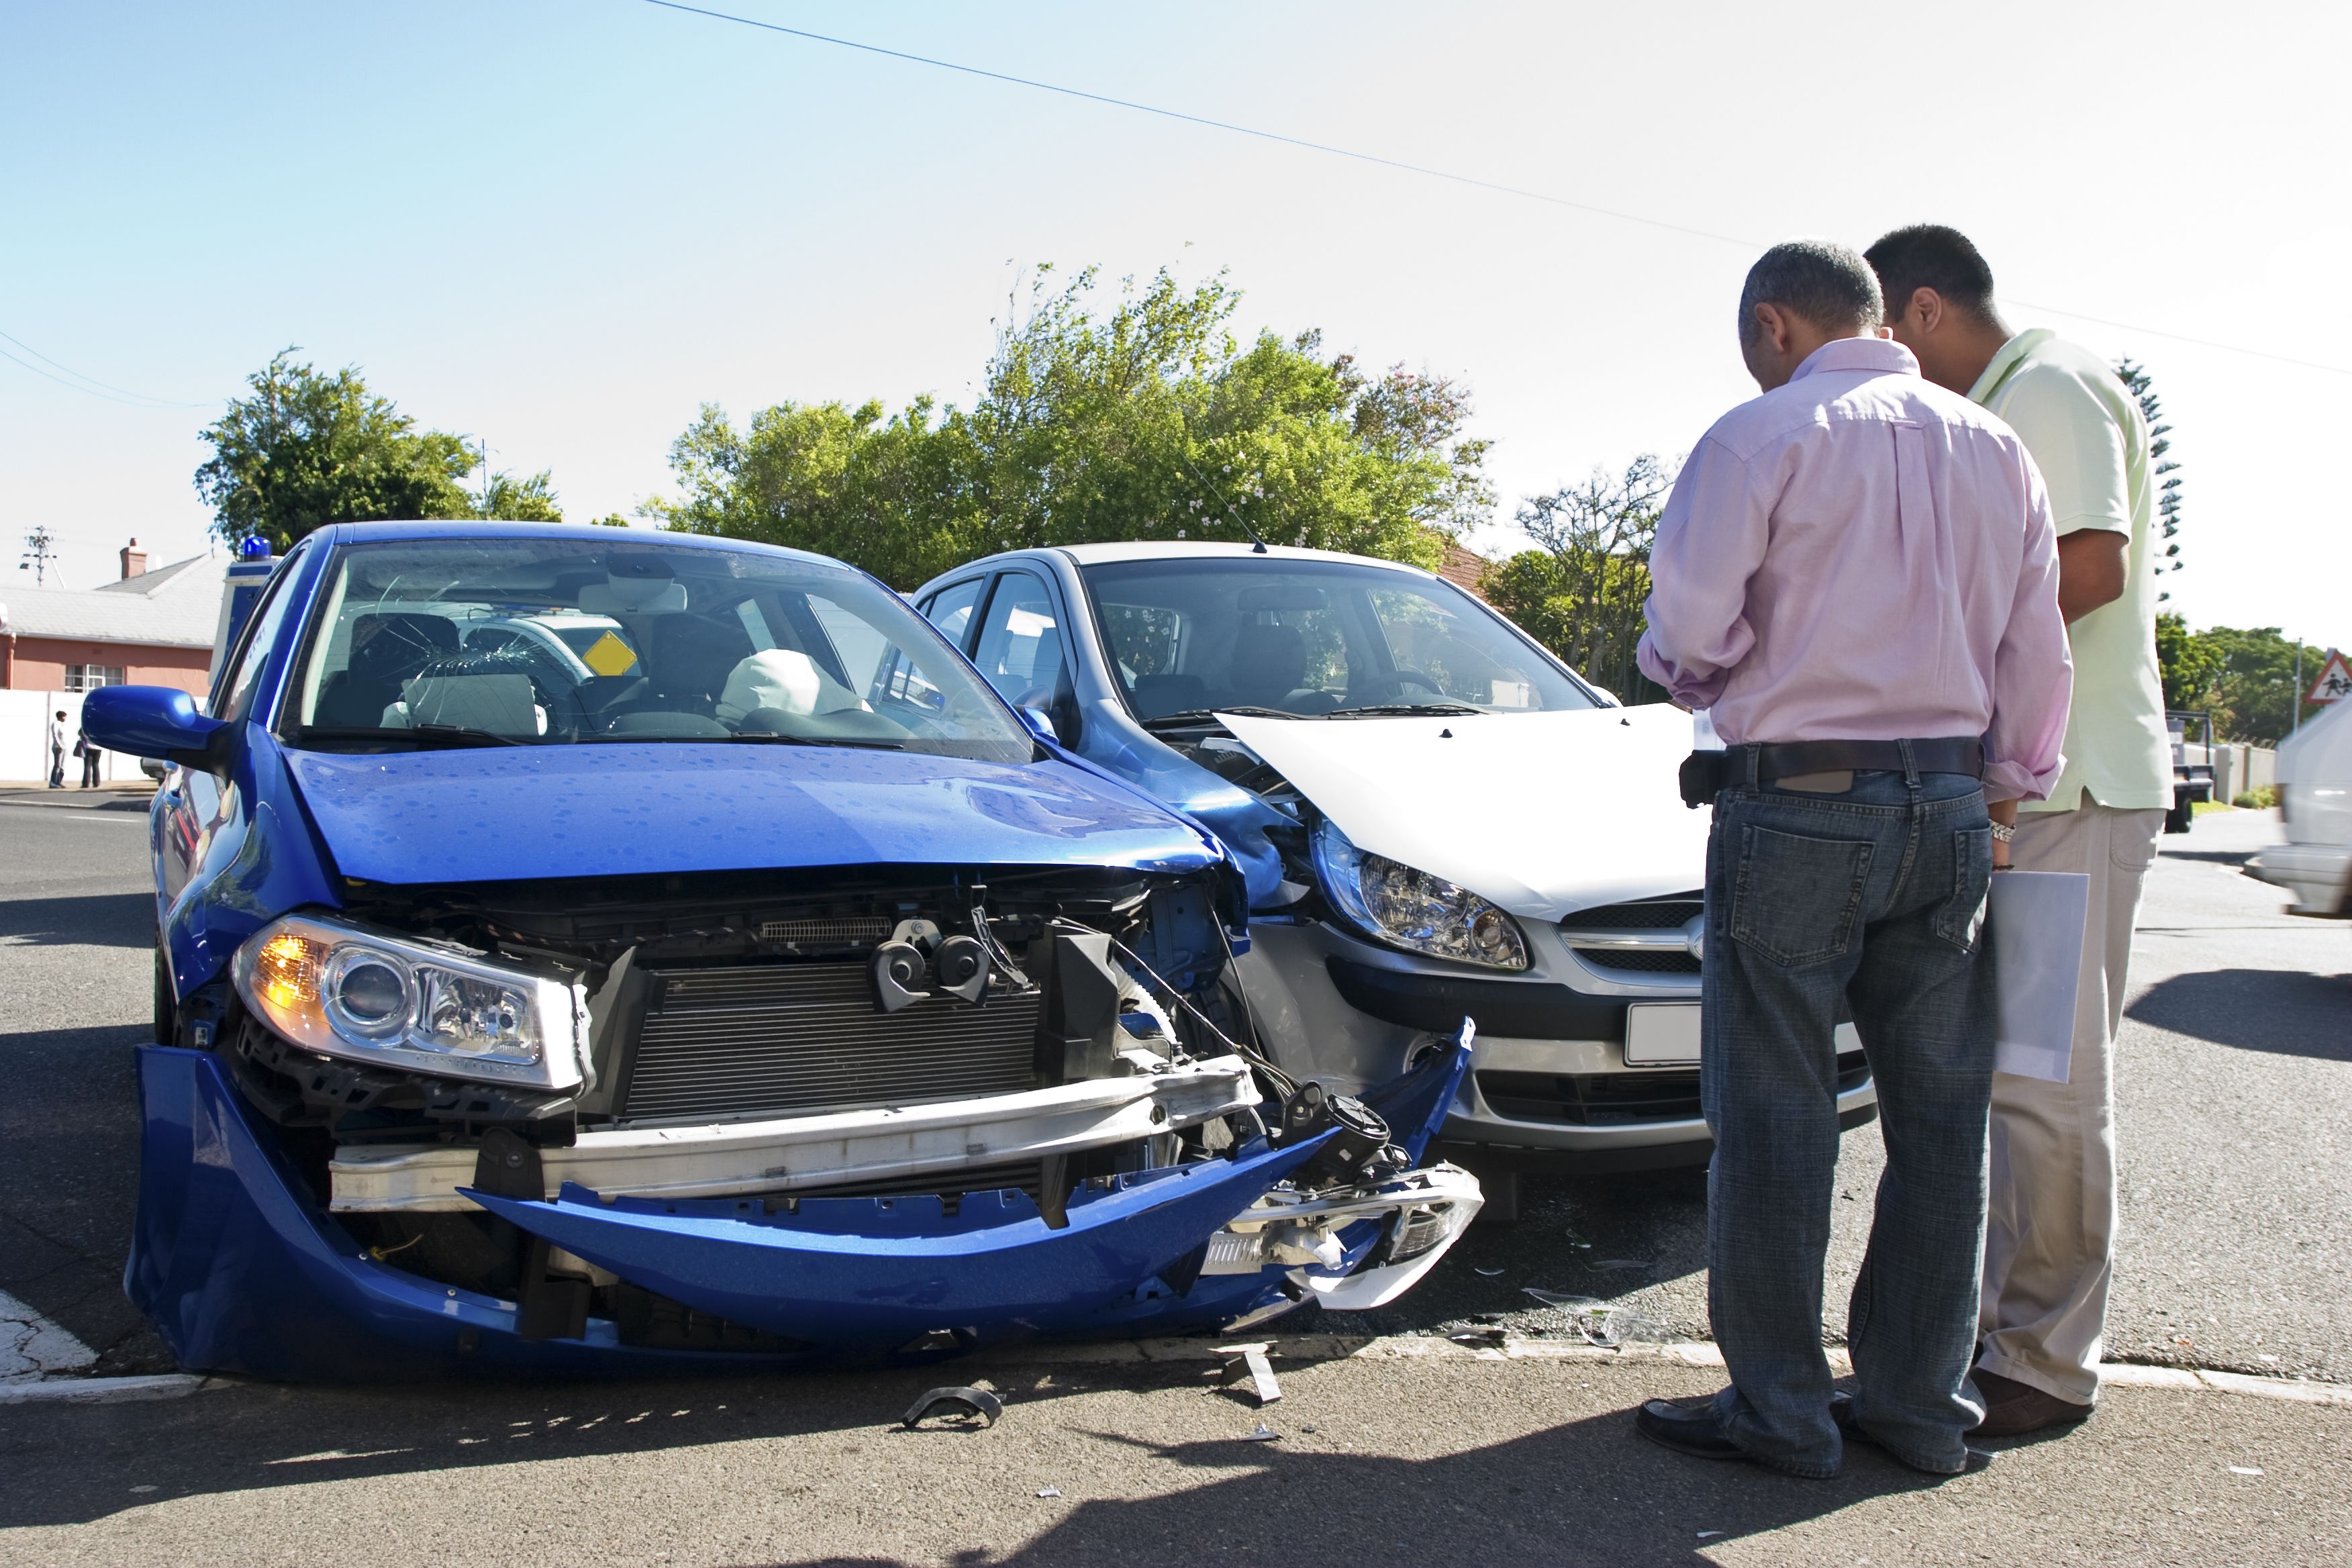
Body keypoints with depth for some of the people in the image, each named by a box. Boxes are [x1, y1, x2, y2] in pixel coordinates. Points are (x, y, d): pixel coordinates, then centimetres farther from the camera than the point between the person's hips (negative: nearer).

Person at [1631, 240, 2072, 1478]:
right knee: (1939, 1111, 11)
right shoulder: (1992, 448, 11)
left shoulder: (1763, 436, -7)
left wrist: (1697, 678, 9)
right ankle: (1918, 1401, 20)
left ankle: (1777, 1409, 10)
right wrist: (2011, 792, 21)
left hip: (1796, 805, -6)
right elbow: (2036, 651, 12)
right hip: (1948, 803, 6)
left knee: (1774, 1115, 2)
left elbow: (1689, 624, -13)